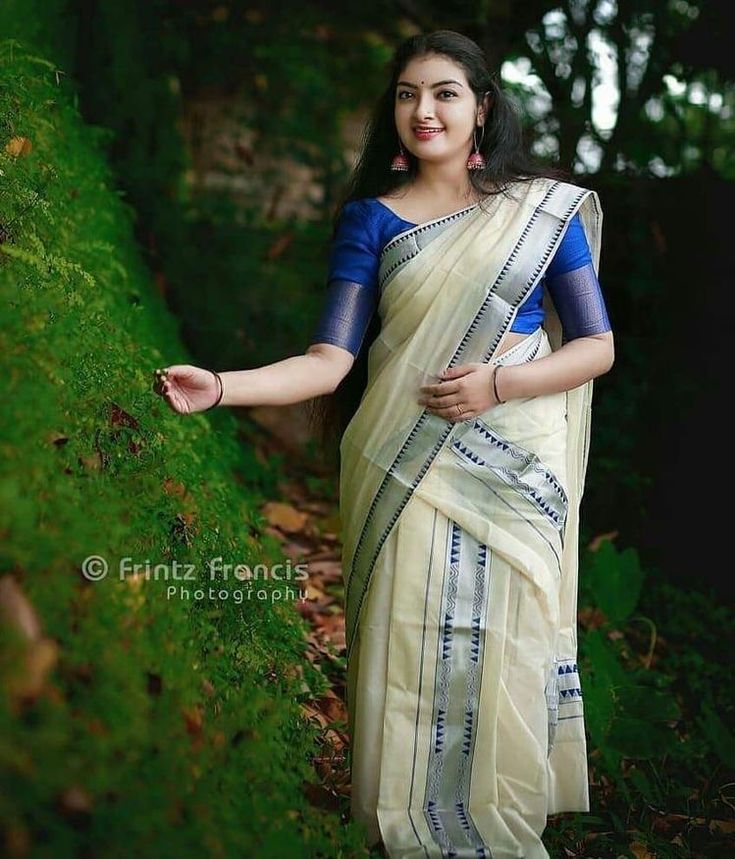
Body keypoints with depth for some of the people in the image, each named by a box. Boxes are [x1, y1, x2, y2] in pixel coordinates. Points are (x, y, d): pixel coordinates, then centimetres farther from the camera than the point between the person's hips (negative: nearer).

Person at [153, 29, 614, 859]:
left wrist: (499, 383, -12)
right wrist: (220, 386, -19)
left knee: (501, 659, 2)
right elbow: (329, 361, -4)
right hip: (405, 473, 0)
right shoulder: (370, 217, 5)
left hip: (512, 477, 0)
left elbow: (597, 347, 4)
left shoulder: (546, 209, 5)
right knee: (410, 655, 1)